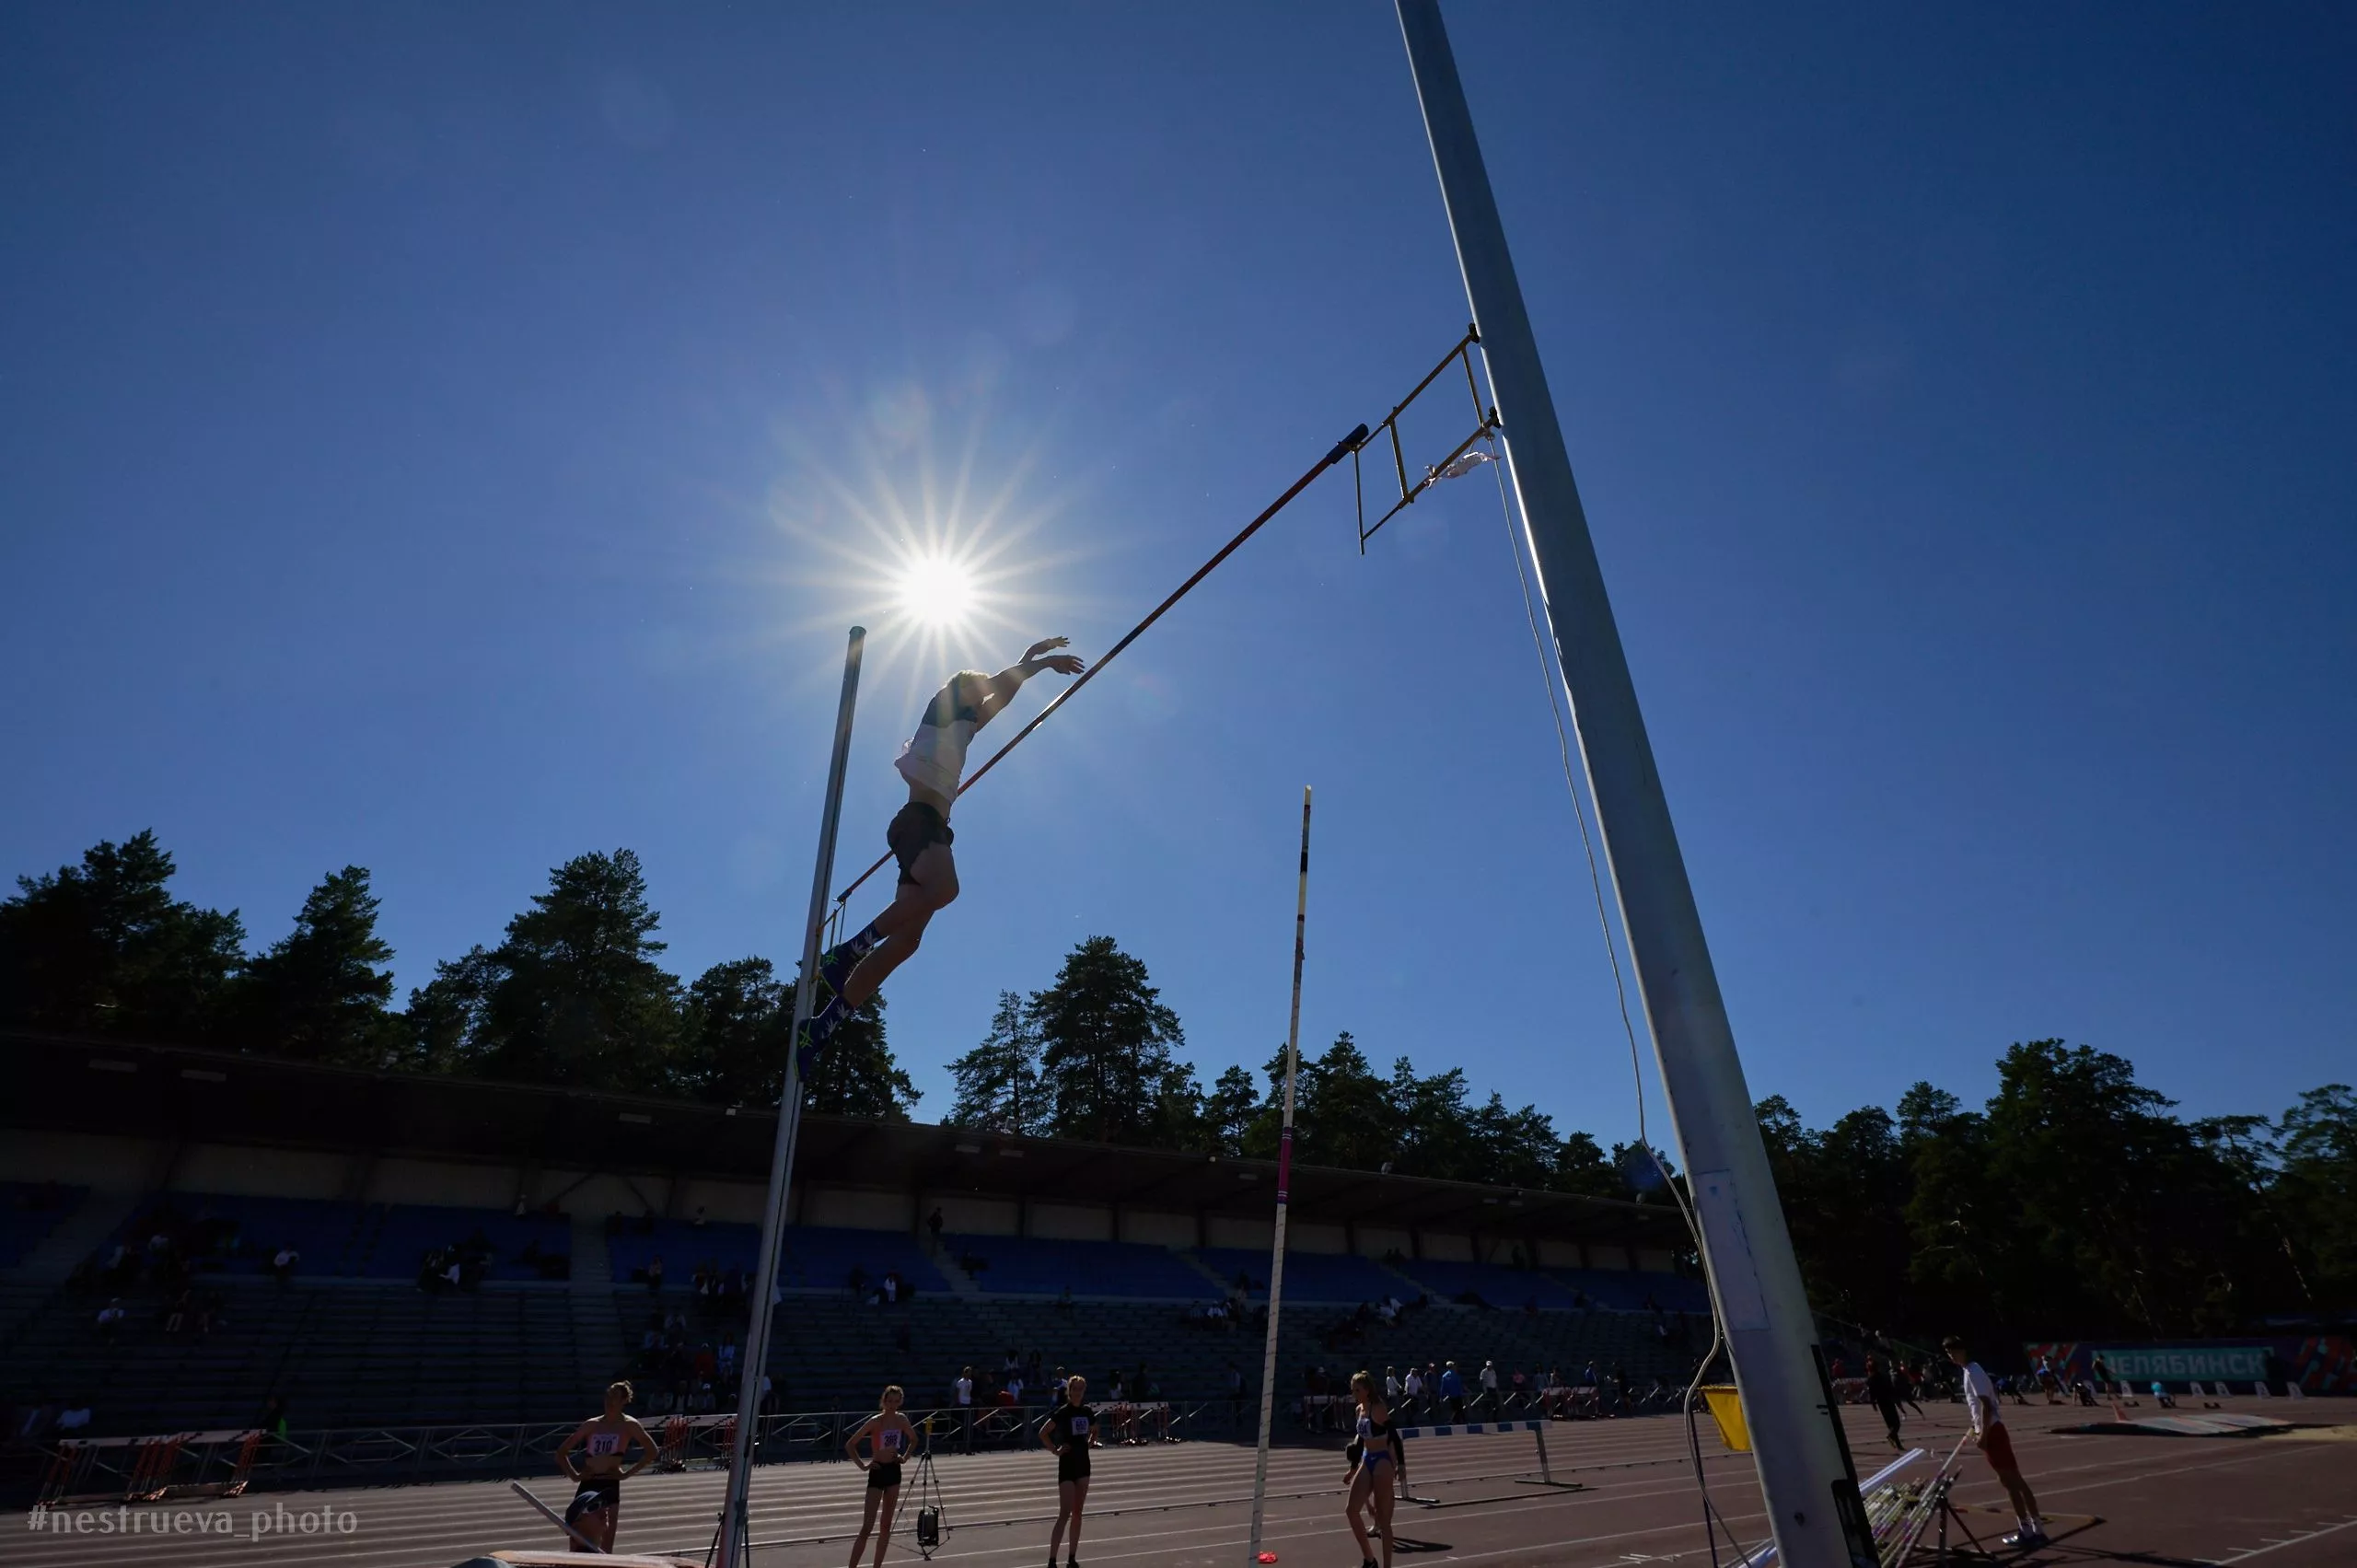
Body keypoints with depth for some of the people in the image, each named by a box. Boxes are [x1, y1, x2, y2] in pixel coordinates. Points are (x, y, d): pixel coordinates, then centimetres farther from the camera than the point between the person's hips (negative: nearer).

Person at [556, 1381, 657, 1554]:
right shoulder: (592, 1424, 10)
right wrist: (573, 1475, 5)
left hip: (610, 1485, -4)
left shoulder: (628, 1424, 0)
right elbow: (561, 1452, 17)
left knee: (605, 1548, -4)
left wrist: (627, 1473, -8)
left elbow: (652, 1451, -4)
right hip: (586, 1485, 4)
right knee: (576, 1546, 3)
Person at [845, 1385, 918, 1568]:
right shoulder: (875, 1421, -17)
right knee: (867, 1527, -8)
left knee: (886, 1525, 12)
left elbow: (913, 1439, 17)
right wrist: (863, 1466, -18)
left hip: (894, 1471, 5)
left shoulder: (901, 1419, -2)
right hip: (878, 1472, -5)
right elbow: (850, 1445, -16)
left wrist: (905, 1457, 6)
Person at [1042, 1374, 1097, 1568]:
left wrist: (1090, 1443, 7)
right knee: (1065, 1513, -10)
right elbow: (1043, 1432, -13)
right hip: (1067, 1464, -6)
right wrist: (1055, 1450, -13)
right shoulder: (1062, 1412, -12)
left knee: (1078, 1512, 10)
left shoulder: (1086, 1411, 5)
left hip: (1083, 1463, 6)